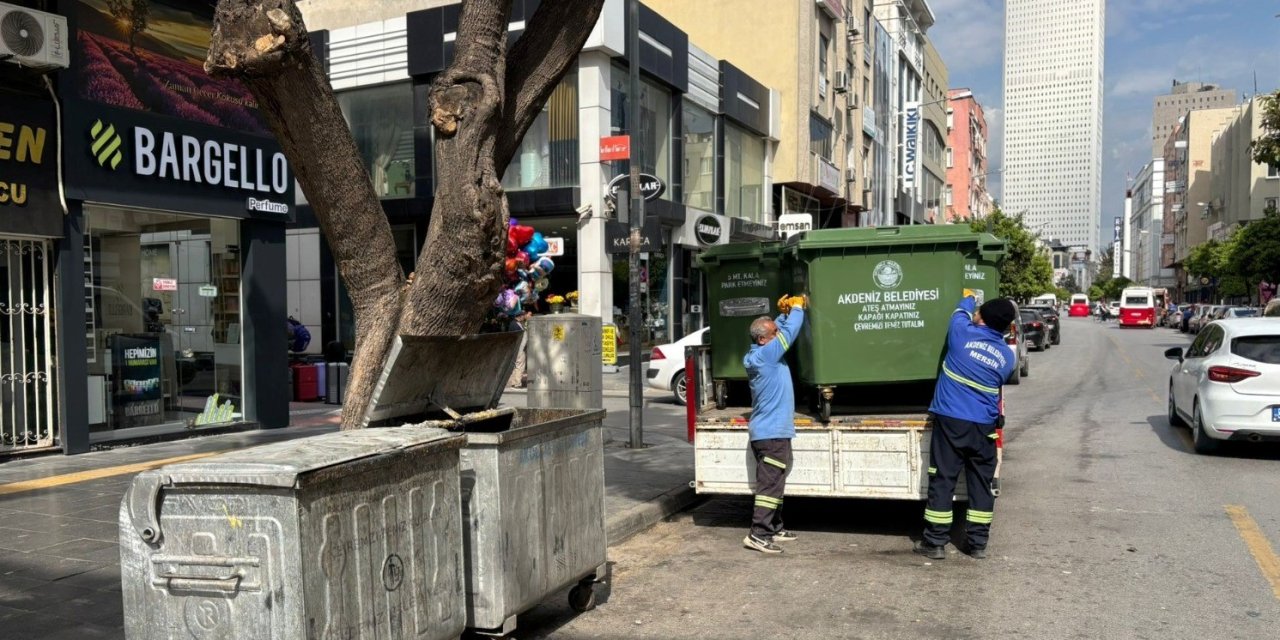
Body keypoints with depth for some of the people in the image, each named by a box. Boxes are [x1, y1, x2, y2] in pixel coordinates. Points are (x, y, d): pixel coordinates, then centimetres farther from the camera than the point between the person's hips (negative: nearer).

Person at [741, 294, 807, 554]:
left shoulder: (762, 354, 10)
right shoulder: (764, 355, -18)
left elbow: (781, 330, 25)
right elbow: (789, 333, -16)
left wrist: (785, 313, 8)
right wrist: (797, 308, -1)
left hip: (770, 430, 10)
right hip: (772, 432, -10)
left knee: (773, 482, 16)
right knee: (770, 484, -9)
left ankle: (774, 528, 24)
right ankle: (757, 534, -9)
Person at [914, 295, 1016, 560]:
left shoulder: (963, 335, -7)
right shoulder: (1008, 357, 3)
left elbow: (961, 314, 16)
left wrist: (967, 299, 38)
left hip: (950, 421, -3)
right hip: (983, 427, 3)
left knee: (942, 481, 2)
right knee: (981, 484, 12)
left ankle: (935, 543, 5)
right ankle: (978, 543, 18)